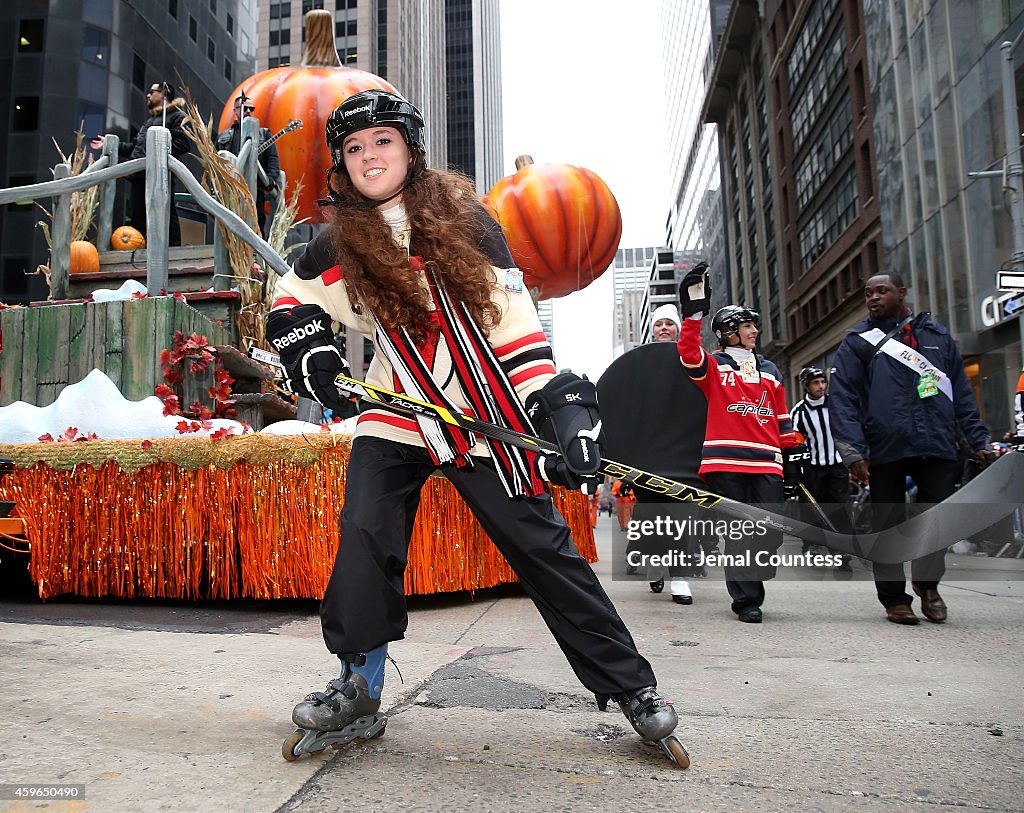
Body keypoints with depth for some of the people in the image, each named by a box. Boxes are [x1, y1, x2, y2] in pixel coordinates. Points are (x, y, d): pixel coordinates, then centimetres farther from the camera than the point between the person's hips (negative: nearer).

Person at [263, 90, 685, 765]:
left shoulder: (466, 221, -4)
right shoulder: (340, 245, 3)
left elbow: (515, 320, -10)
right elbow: (291, 301, 21)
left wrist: (564, 407, -19)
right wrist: (307, 352, 0)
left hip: (490, 418, -2)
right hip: (397, 417, 3)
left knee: (545, 548, -3)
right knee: (364, 537, -13)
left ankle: (631, 688, 11)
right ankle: (358, 693, 9)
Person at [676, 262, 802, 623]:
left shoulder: (770, 371, 23)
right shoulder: (713, 366, 10)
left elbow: (783, 420, 23)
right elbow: (690, 355, -13)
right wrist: (694, 311, -21)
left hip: (766, 462, 4)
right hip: (726, 461, -4)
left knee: (771, 532, -1)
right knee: (738, 530, -2)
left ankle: (747, 578, 20)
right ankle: (746, 598, 7)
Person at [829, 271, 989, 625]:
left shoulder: (936, 334, 16)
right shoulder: (857, 341, 6)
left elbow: (961, 391, 16)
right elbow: (843, 398, -3)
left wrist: (977, 440, 10)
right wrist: (853, 451, -13)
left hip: (937, 446, 2)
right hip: (884, 450, -2)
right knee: (888, 525, 5)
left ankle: (927, 582, 28)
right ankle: (894, 597, 17)